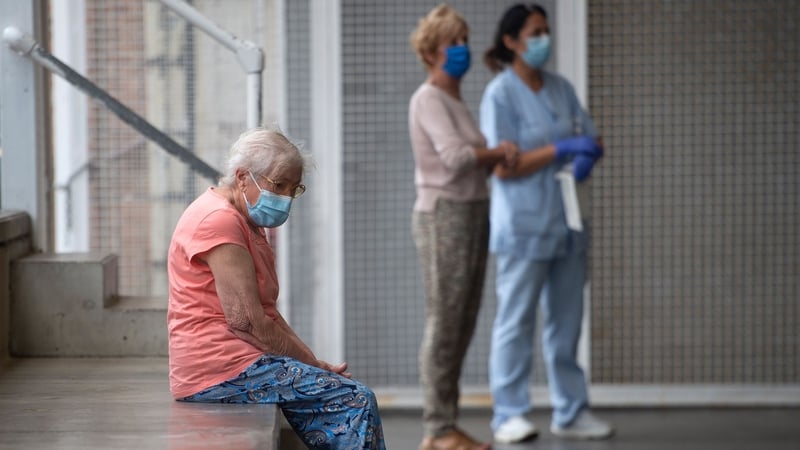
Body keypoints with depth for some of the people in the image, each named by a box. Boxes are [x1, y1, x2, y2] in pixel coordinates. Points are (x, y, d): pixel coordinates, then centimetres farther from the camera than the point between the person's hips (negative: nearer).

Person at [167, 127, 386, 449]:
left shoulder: (250, 224, 22)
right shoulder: (218, 220, -13)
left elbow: (267, 313, 21)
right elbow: (245, 321, -19)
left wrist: (312, 362, 6)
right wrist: (311, 363, -13)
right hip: (220, 369, -11)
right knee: (356, 402, -17)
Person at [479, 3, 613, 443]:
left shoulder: (560, 88, 11)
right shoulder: (500, 95, -9)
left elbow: (592, 138, 15)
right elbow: (504, 166, -14)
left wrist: (588, 156, -9)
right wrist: (560, 149, -21)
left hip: (566, 221, 7)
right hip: (523, 225, -7)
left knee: (566, 320, 10)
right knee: (516, 320, -4)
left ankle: (570, 412, 17)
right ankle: (509, 415, 1)